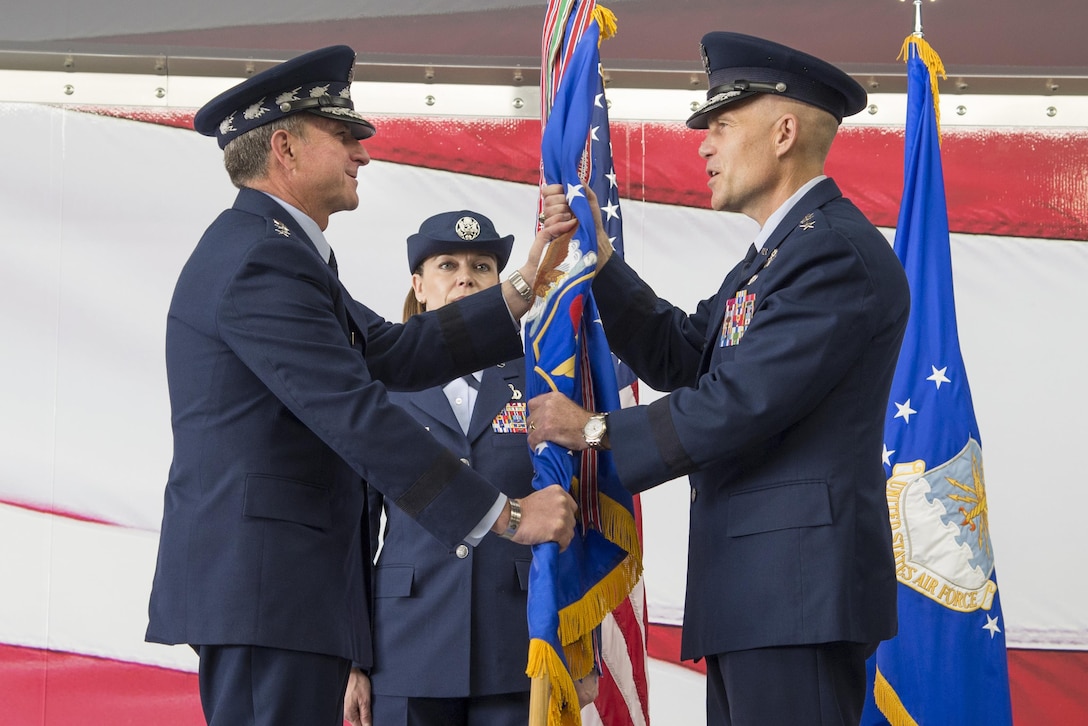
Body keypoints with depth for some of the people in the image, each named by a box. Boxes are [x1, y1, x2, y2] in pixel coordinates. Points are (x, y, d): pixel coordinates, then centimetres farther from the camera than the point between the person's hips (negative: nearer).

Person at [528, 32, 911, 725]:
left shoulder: (839, 250, -13)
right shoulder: (778, 252, 23)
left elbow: (740, 403, -19)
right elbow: (678, 357, 20)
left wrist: (596, 431, -9)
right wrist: (598, 257, 10)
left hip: (798, 588, -10)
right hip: (754, 590, 10)